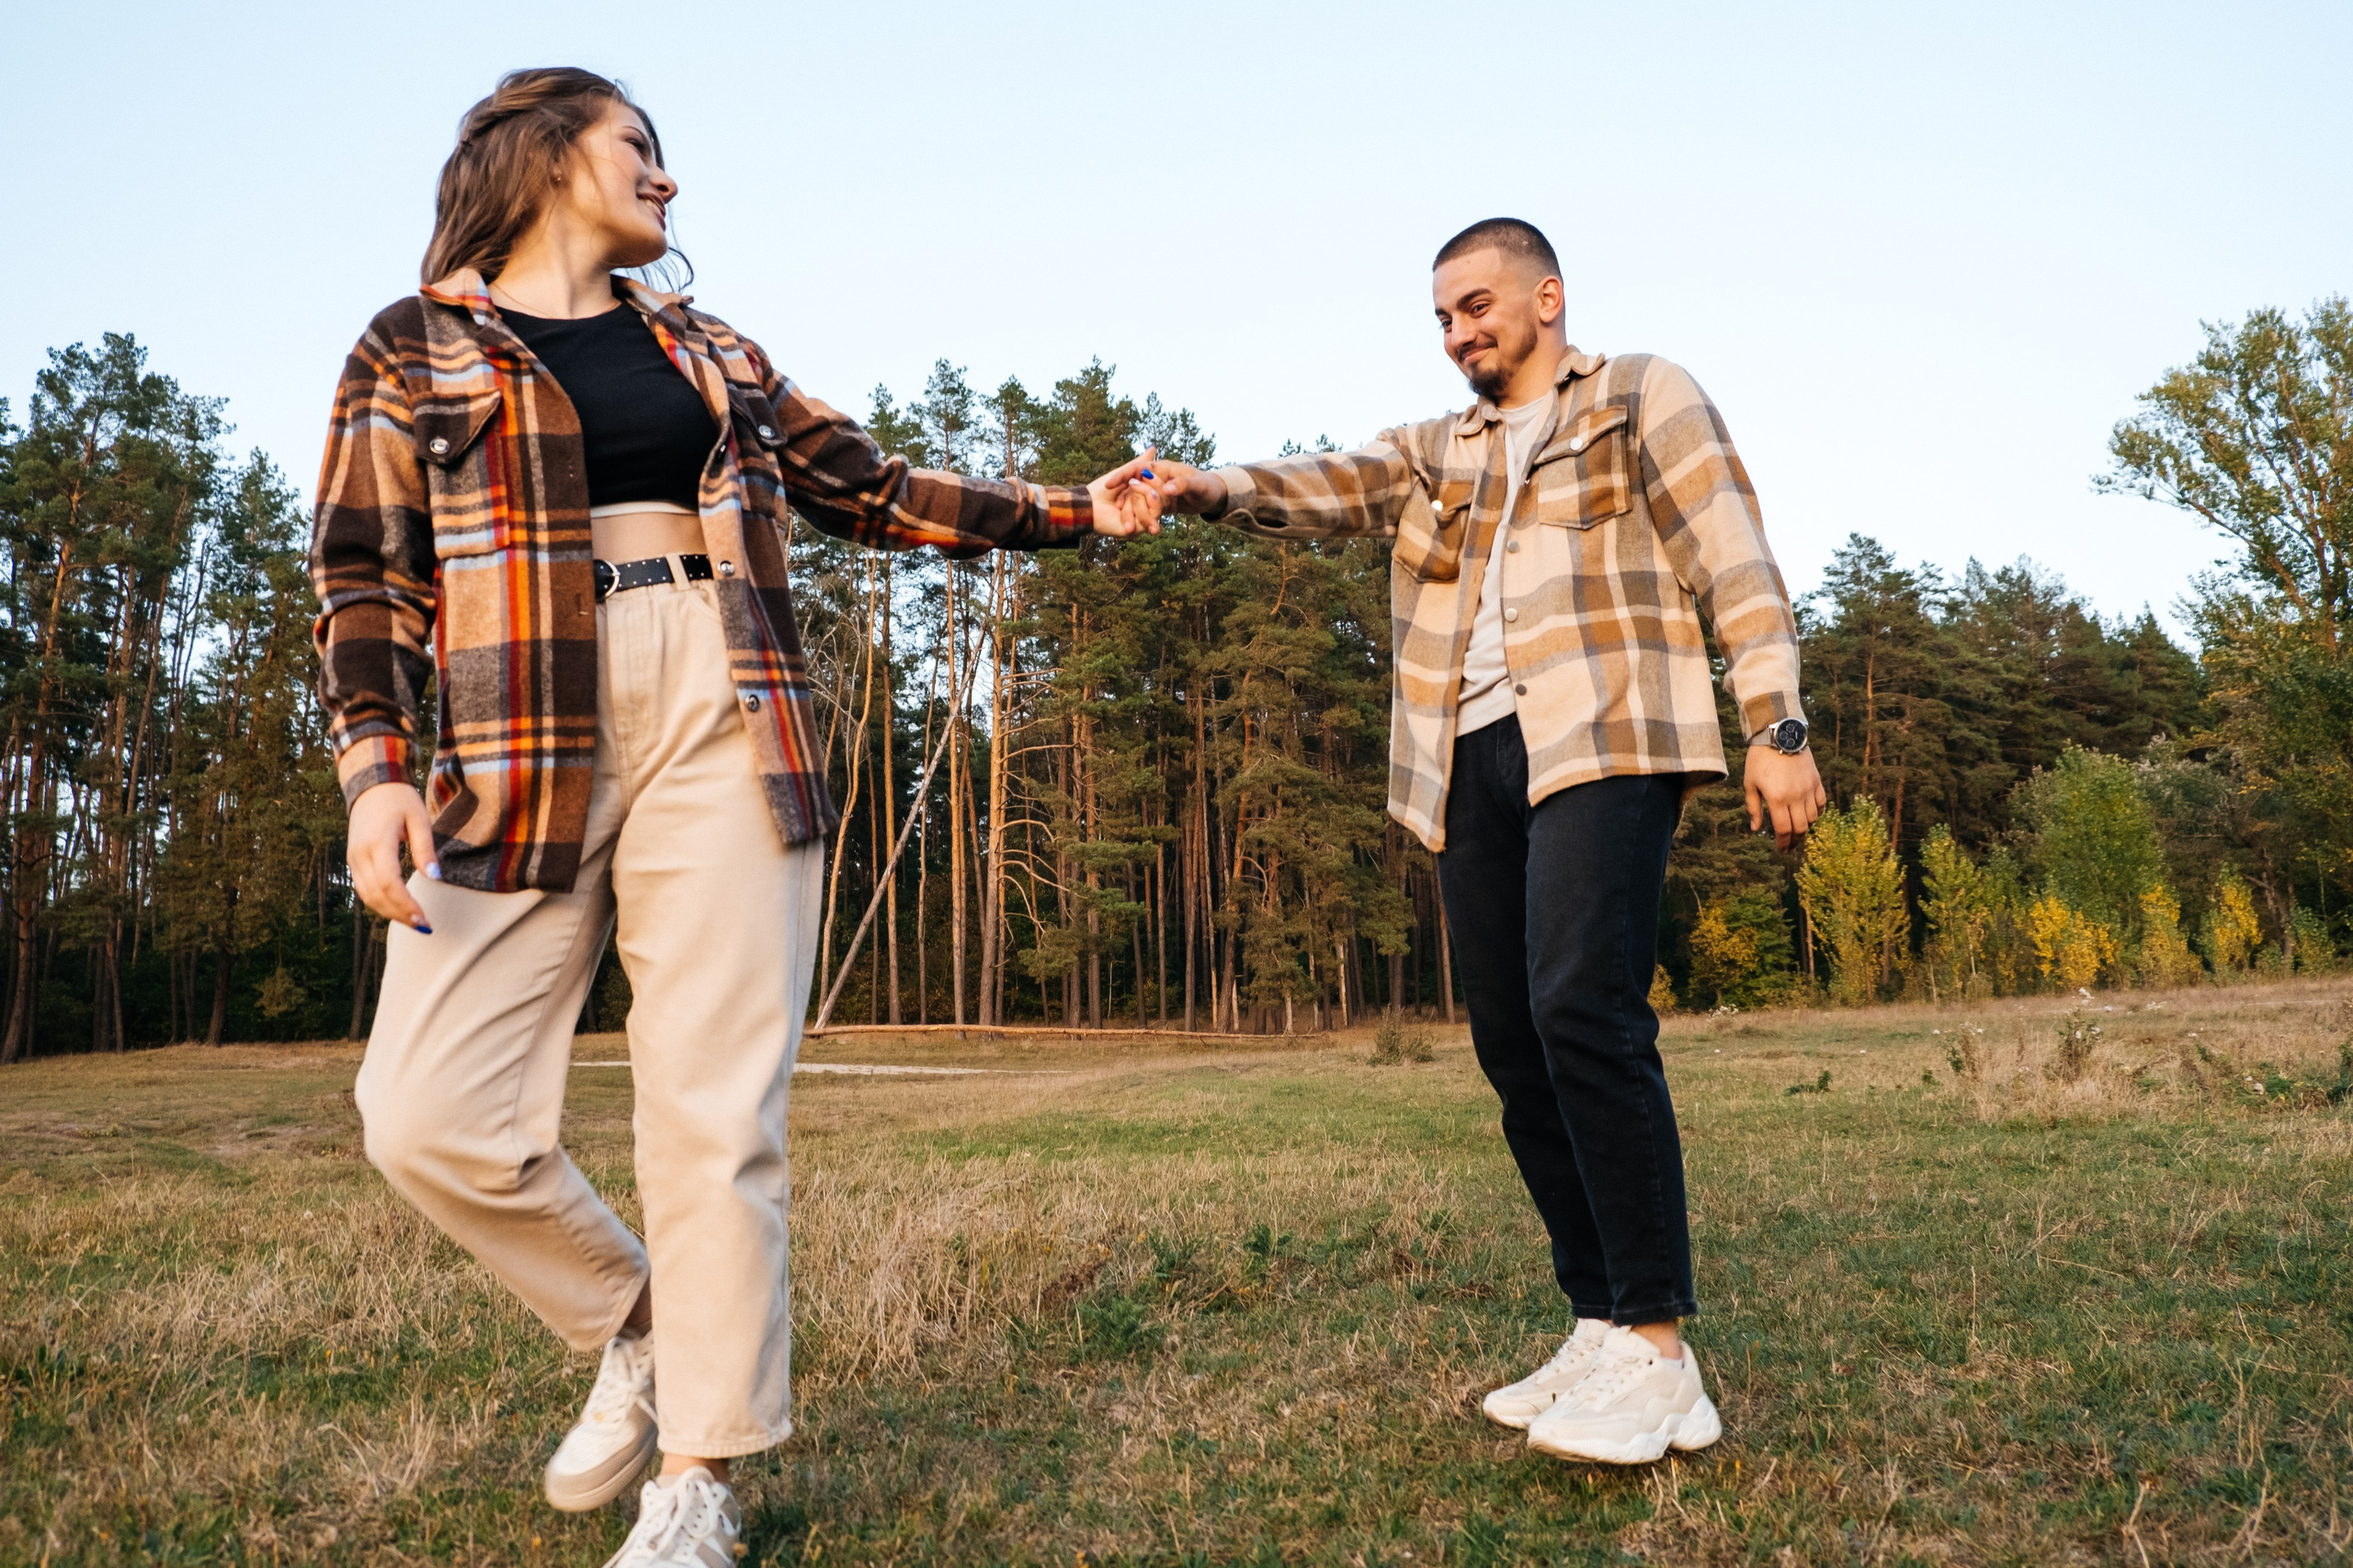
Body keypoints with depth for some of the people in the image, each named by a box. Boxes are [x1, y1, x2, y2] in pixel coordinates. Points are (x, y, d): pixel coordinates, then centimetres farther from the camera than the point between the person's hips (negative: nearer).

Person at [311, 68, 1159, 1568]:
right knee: (433, 1117, -8)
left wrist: (1072, 509, 19)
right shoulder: (413, 348, 13)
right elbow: (369, 579, 5)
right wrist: (376, 770, -10)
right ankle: (639, 1321, 19)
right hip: (519, 757, -1)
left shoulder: (710, 350, 21)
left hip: (724, 741, 1)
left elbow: (872, 488, 22)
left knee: (715, 1116, -4)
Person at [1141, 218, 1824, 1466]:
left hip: (1603, 740, -6)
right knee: (1512, 1042, 2)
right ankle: (1602, 1327, 12)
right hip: (1475, 758, 6)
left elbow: (1735, 567, 3)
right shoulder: (1437, 452, 26)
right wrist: (1213, 489, -13)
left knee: (1583, 1010, -20)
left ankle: (1659, 1354, -13)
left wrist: (1774, 725, -7)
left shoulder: (1642, 398, 12)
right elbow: (1328, 486, 7)